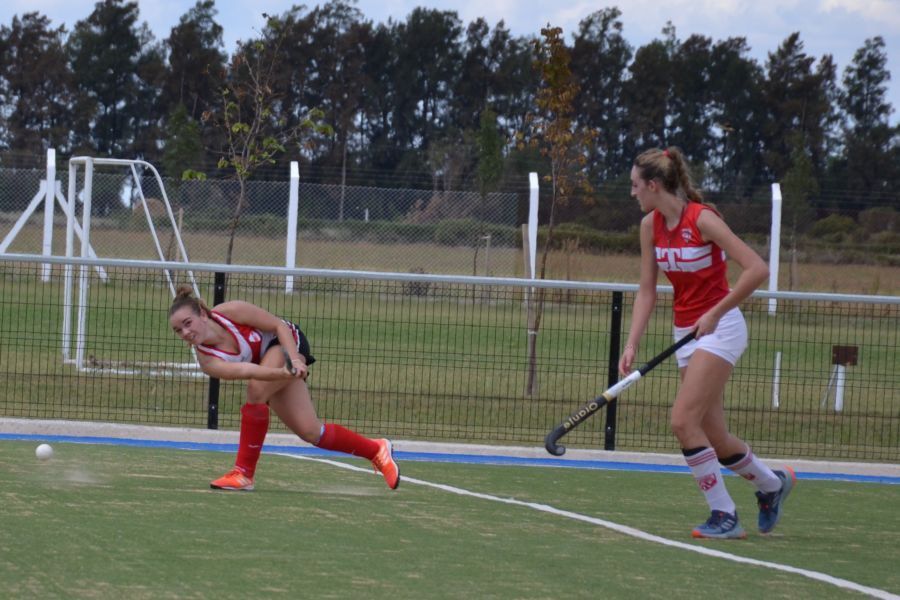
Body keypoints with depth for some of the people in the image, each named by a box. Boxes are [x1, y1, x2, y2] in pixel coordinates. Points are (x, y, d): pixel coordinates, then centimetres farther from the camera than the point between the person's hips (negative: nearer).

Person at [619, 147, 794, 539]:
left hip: (719, 329, -7)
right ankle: (773, 483, 33)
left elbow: (757, 269, -22)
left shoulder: (702, 219, -18)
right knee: (714, 438, 7)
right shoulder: (651, 225, 3)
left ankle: (724, 517, -8)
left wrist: (715, 314, -20)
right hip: (686, 332, 7)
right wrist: (632, 345, -3)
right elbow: (646, 290, 6)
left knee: (683, 422, -17)